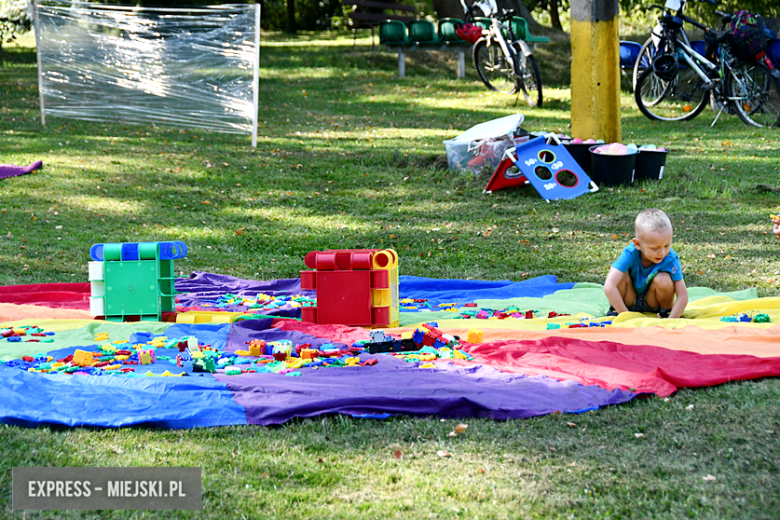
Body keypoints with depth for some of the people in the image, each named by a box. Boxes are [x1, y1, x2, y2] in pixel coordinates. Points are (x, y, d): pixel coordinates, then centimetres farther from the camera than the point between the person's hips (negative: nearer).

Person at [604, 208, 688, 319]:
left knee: (663, 279, -29)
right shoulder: (630, 254, -29)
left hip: (653, 304, 0)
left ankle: (666, 312, 0)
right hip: (630, 302, 0)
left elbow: (682, 296, -25)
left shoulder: (670, 259, -26)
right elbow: (609, 287, -37)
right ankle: (614, 311, -4)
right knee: (621, 273, -27)